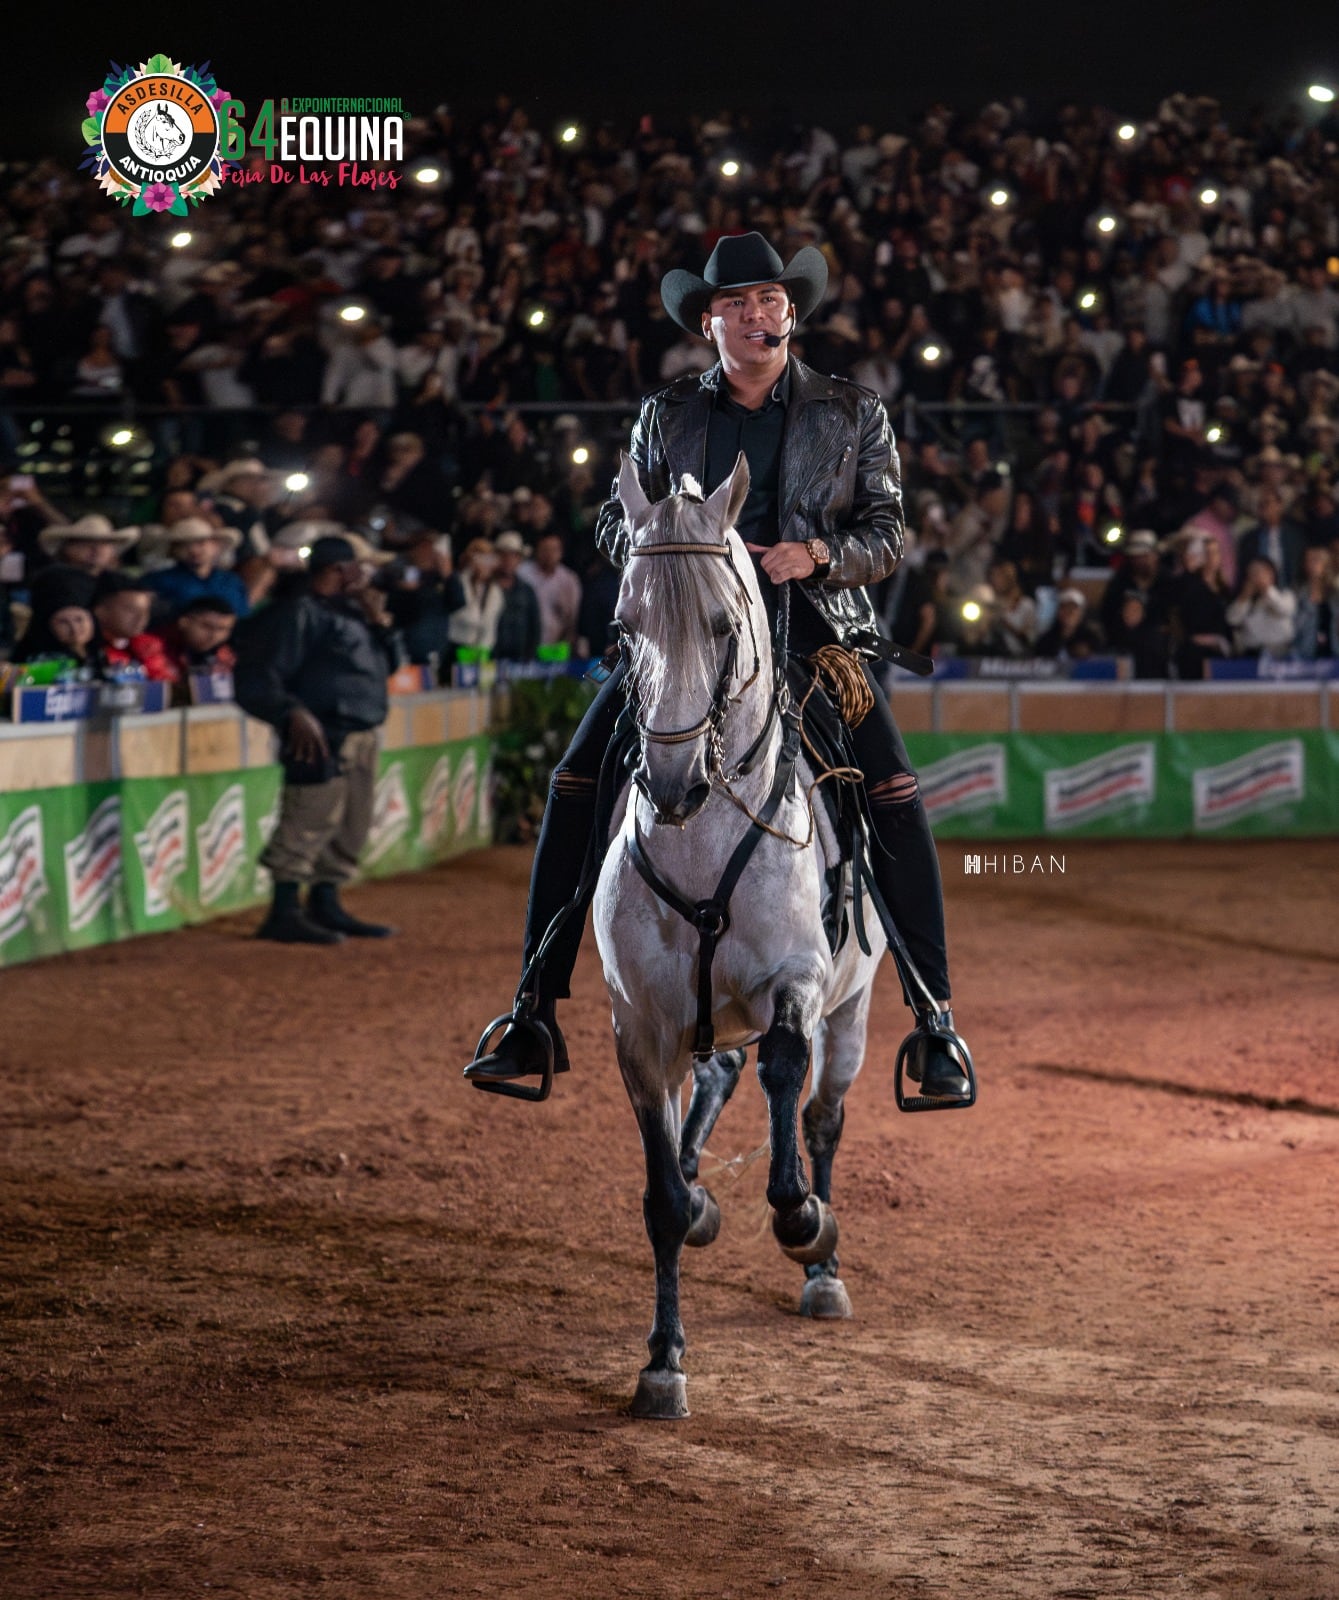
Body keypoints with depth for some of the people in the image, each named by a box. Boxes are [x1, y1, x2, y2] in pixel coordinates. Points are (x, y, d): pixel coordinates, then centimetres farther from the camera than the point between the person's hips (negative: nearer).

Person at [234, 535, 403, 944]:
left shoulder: (351, 610, 20)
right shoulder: (300, 611, -9)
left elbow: (390, 663, 22)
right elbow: (264, 673, -16)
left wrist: (379, 621, 7)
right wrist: (293, 712, -30)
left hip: (361, 735, 10)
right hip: (323, 738, -10)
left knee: (351, 827, 12)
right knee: (311, 820, -12)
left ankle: (325, 906, 21)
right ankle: (285, 913, -8)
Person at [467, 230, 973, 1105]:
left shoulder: (853, 413, 7)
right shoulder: (667, 415, 11)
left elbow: (886, 533, 4)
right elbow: (617, 522, 13)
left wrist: (814, 554, -15)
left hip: (812, 627, -2)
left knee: (895, 799, -20)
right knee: (576, 788, -9)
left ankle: (937, 1024, -10)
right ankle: (536, 1015, 0)